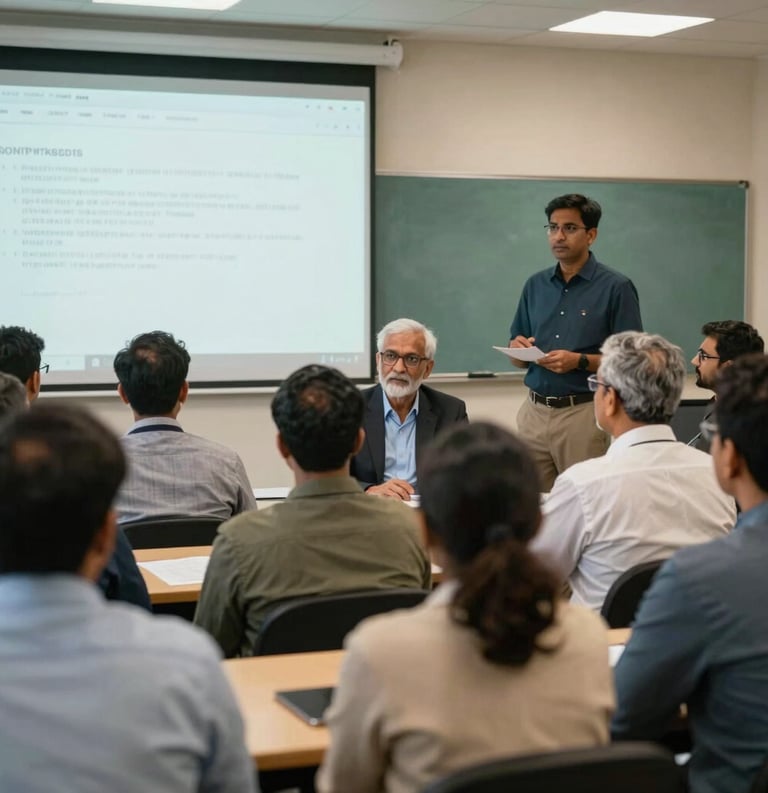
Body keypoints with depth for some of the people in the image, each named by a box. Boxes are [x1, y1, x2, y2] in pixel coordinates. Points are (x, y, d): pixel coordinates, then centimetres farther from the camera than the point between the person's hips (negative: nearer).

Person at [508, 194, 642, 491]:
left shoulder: (616, 287, -4)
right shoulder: (535, 285, 12)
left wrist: (579, 361, -19)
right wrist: (519, 349, -6)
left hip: (583, 413, -5)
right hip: (534, 411, 5)